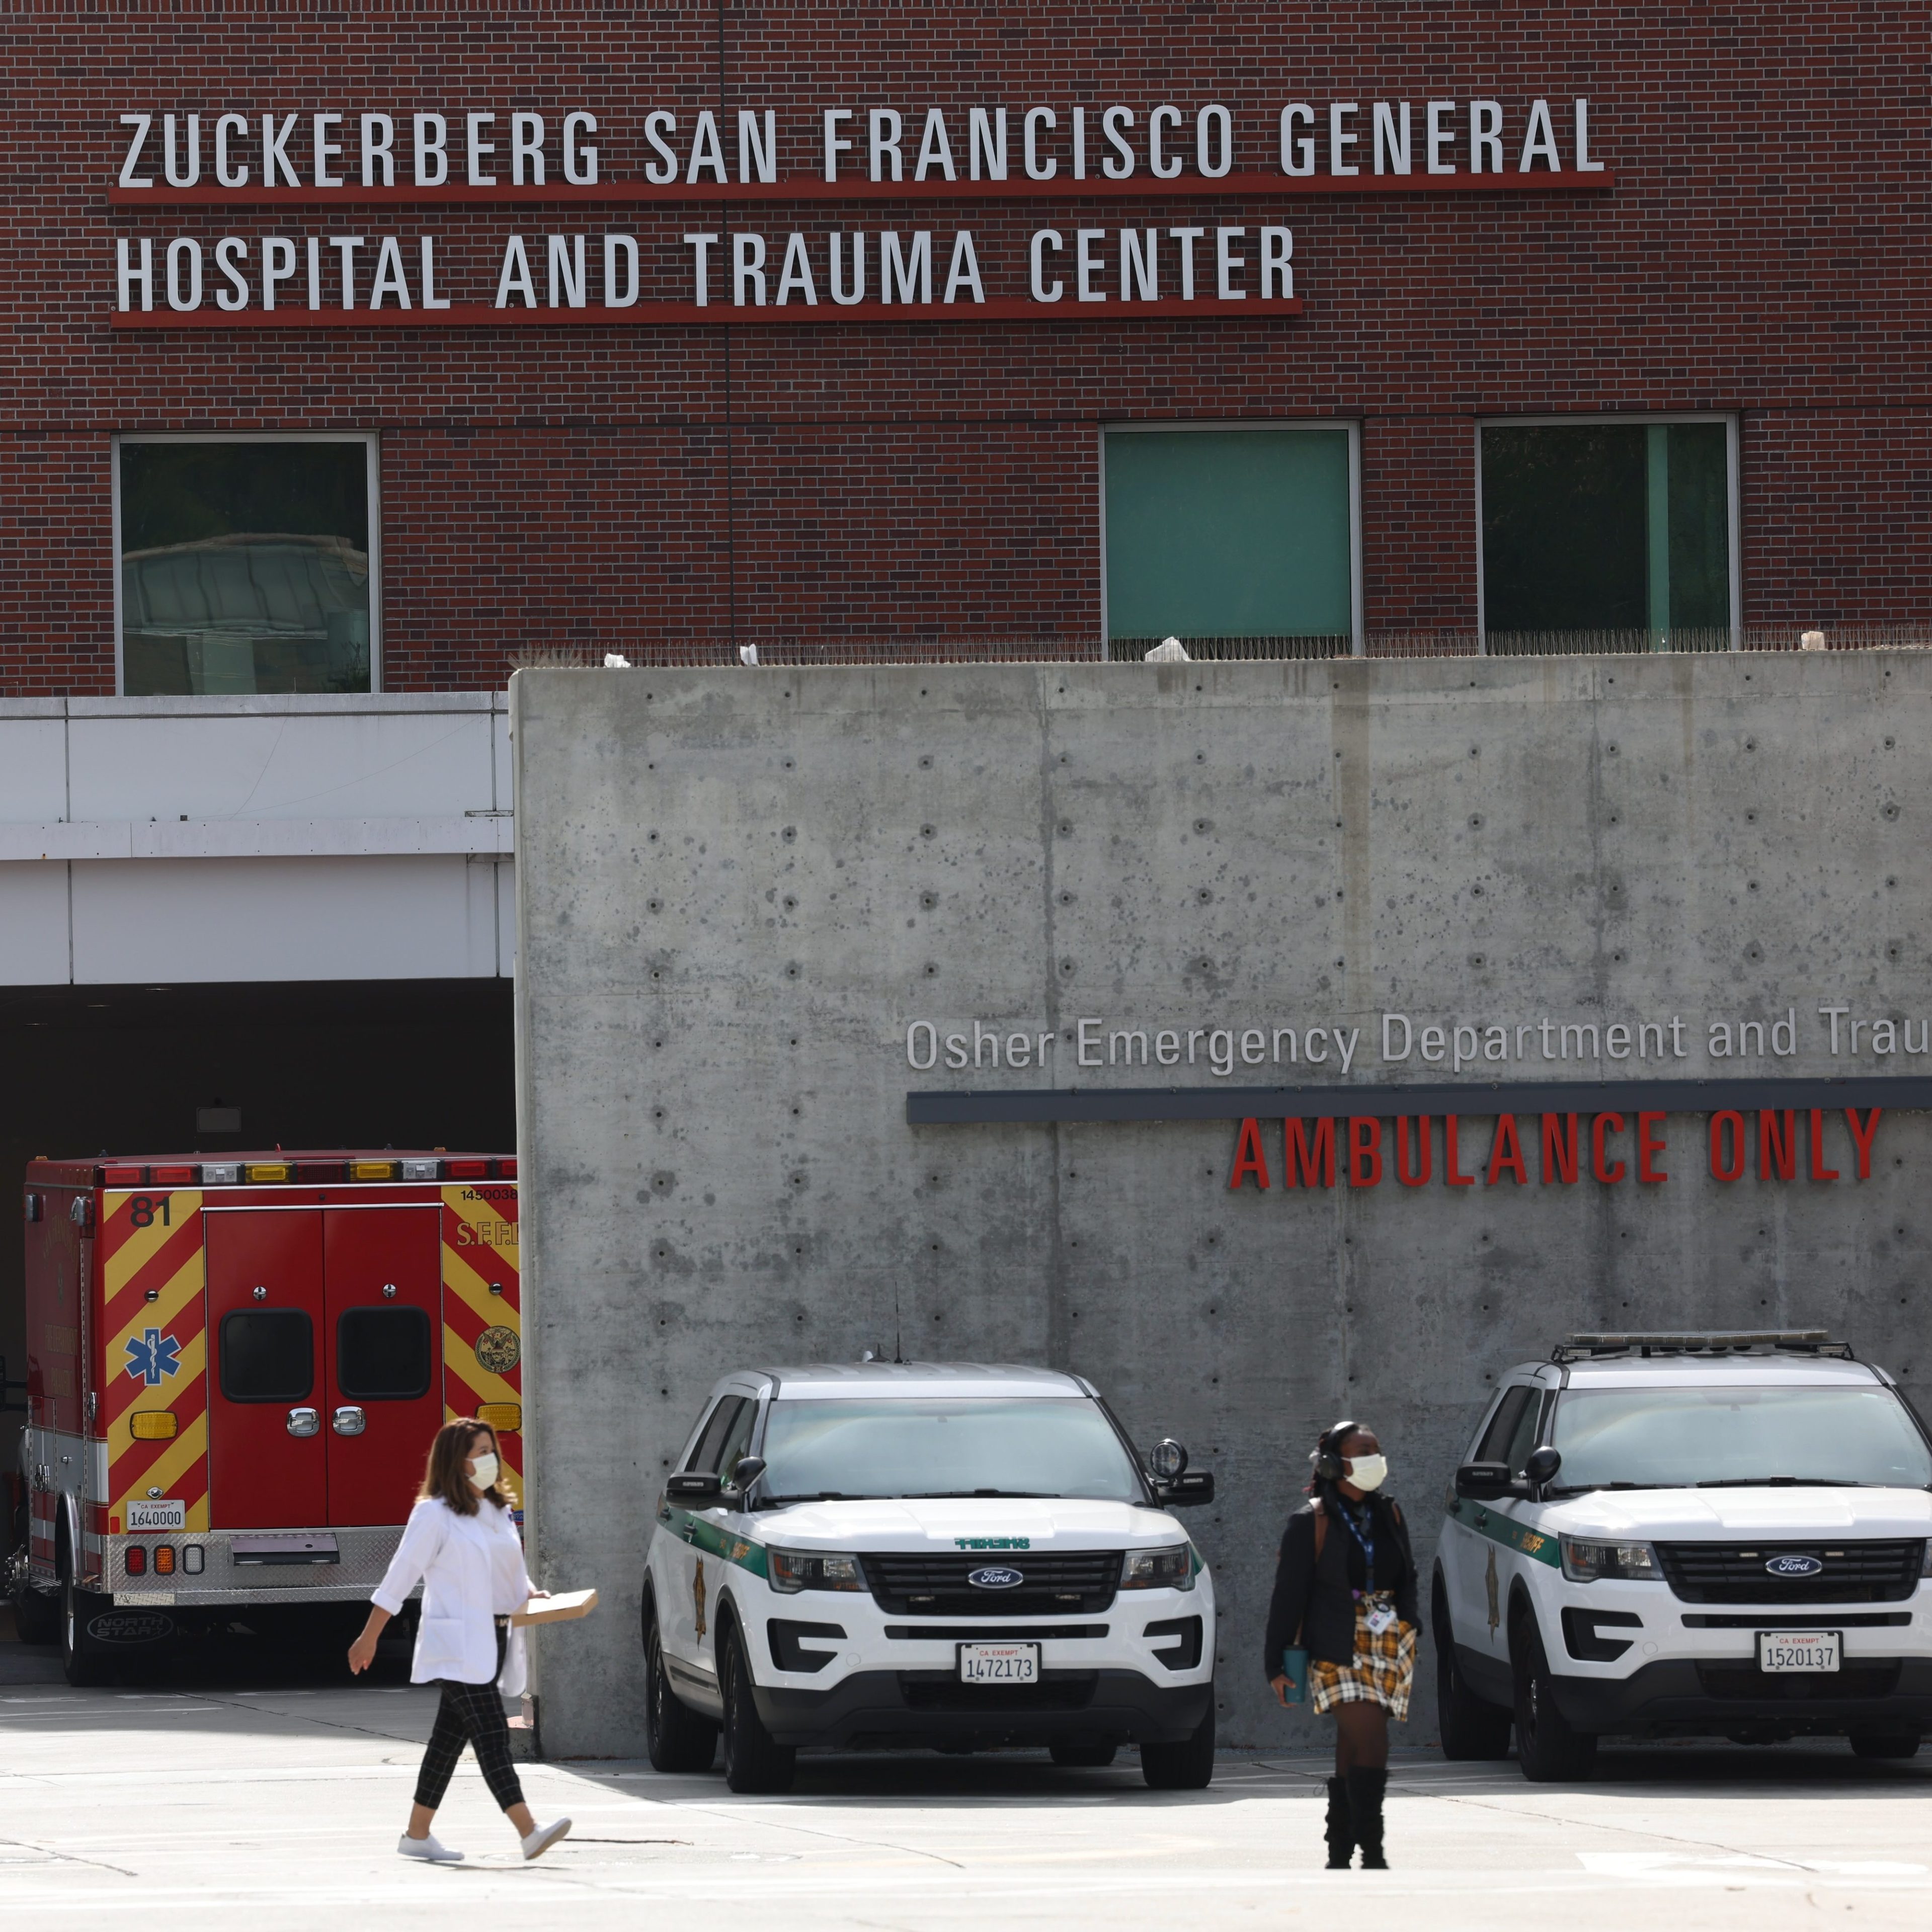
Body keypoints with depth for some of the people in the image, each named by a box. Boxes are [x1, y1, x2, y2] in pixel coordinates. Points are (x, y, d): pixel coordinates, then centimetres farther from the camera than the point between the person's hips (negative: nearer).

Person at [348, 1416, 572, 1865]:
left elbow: (513, 1575, 23)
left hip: (492, 1641, 8)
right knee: (491, 1734, -16)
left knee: (450, 1738, 12)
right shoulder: (434, 1514, -8)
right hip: (457, 1643, -8)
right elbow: (400, 1578, -7)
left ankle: (417, 1836, 20)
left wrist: (530, 1595, 0)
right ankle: (529, 1832, -27)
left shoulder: (499, 1512, 15)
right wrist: (368, 1638, -5)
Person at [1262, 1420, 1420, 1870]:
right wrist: (1277, 1663, -5)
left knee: (1353, 1750, 8)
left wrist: (1410, 1631, 12)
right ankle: (1372, 1855, -20)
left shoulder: (1389, 1515, 14)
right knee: (1370, 1742, -18)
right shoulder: (1312, 1522, -3)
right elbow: (1288, 1594, -3)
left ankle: (1339, 1857, 13)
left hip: (1387, 1646, 5)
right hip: (1338, 1648, -5)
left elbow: (1406, 1580, 24)